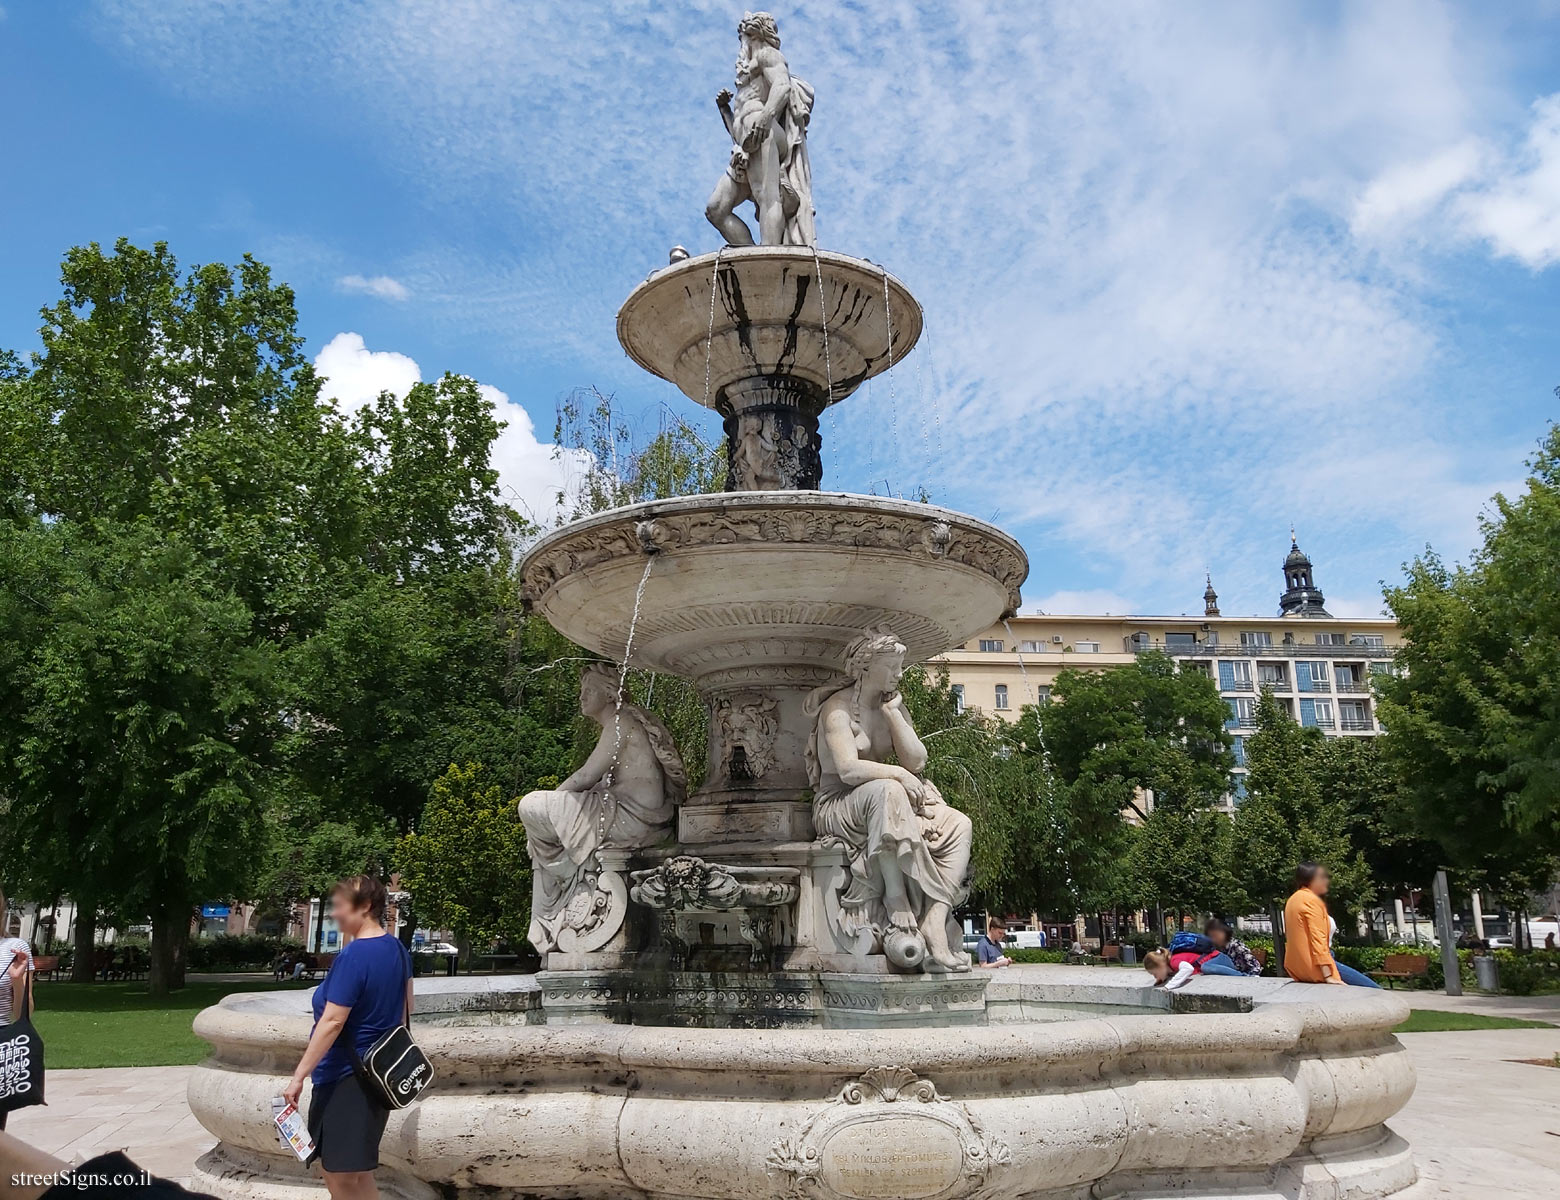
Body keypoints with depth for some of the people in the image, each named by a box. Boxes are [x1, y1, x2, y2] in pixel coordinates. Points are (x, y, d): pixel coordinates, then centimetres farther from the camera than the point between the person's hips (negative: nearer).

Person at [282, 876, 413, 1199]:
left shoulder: (353, 956, -19)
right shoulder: (397, 949, 7)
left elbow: (332, 1022, -22)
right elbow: (405, 1009, 17)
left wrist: (299, 1076, -19)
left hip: (346, 1078, -9)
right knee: (335, 1168, 17)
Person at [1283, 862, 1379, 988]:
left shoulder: (1292, 900, 16)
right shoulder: (1312, 900, -10)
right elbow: (1318, 937, -18)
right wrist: (1328, 976, -23)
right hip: (1317, 966, -9)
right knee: (1374, 990, -9)